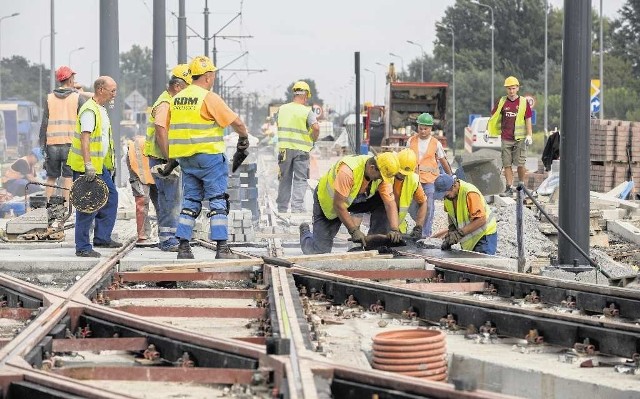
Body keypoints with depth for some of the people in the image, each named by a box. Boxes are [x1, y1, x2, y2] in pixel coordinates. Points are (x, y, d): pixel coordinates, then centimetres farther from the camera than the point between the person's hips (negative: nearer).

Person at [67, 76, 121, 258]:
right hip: (87, 167, -10)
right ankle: (83, 247, -3)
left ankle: (102, 237, 20)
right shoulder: (89, 111, -17)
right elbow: (85, 138, -24)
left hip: (100, 166, 10)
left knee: (110, 197, 13)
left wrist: (109, 163, 27)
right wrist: (88, 165, -30)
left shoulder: (101, 110, 15)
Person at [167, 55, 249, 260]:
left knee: (190, 201, 13)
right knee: (218, 201, -1)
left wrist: (172, 159, 22)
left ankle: (183, 246, 9)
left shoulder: (176, 99, 10)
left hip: (186, 159, 6)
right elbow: (236, 122, -12)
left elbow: (169, 130, 15)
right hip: (209, 156, -6)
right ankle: (222, 247, -4)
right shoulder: (209, 98, -11)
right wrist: (244, 138, 7)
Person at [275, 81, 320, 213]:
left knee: (285, 179, 13)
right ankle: (297, 208, -8)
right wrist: (313, 139, -3)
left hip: (284, 147, 4)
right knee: (300, 180, 1)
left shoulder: (282, 109, 4)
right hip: (301, 149, -4)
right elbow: (316, 127, -21)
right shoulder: (307, 111, -9)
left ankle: (282, 208, 19)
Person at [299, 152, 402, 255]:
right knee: (319, 251, -9)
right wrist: (354, 231, -35)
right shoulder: (347, 172, -40)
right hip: (328, 199, -5)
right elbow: (338, 205, -36)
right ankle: (306, 233, 25)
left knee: (383, 203, -22)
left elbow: (390, 203, -21)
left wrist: (394, 230, -36)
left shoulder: (382, 174, -21)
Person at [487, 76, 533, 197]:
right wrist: (488, 131, 6)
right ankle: (509, 188, 4)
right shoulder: (502, 102, 7)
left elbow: (528, 120, 3)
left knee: (520, 164, -2)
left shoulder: (523, 102, 2)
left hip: (520, 138, -2)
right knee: (507, 164, 1)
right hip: (506, 138, 2)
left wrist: (529, 135, -4)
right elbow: (493, 117, 13)